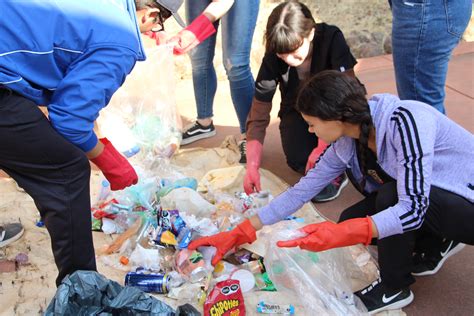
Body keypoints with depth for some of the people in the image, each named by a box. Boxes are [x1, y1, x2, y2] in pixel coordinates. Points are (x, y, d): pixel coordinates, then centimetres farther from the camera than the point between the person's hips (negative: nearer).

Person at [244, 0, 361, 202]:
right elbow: (258, 117, -21)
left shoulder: (331, 38, -28)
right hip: (298, 111, 1)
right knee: (298, 159, -28)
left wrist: (323, 146, -39)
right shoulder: (272, 59, -23)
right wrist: (252, 166, -33)